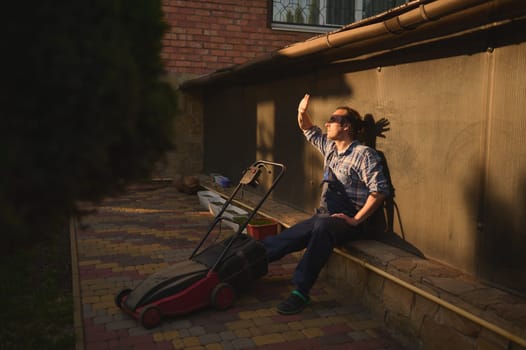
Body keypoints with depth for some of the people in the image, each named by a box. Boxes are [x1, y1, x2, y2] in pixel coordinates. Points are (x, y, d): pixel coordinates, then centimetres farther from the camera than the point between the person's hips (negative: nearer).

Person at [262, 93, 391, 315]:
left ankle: (301, 292, -40)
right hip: (322, 216, 8)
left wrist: (356, 220, -20)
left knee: (322, 227, -40)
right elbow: (309, 131, 31)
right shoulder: (329, 147, 15)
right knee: (283, 239, -8)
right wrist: (302, 113, 9)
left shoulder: (364, 154, -9)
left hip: (345, 220, -8)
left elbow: (380, 190, -17)